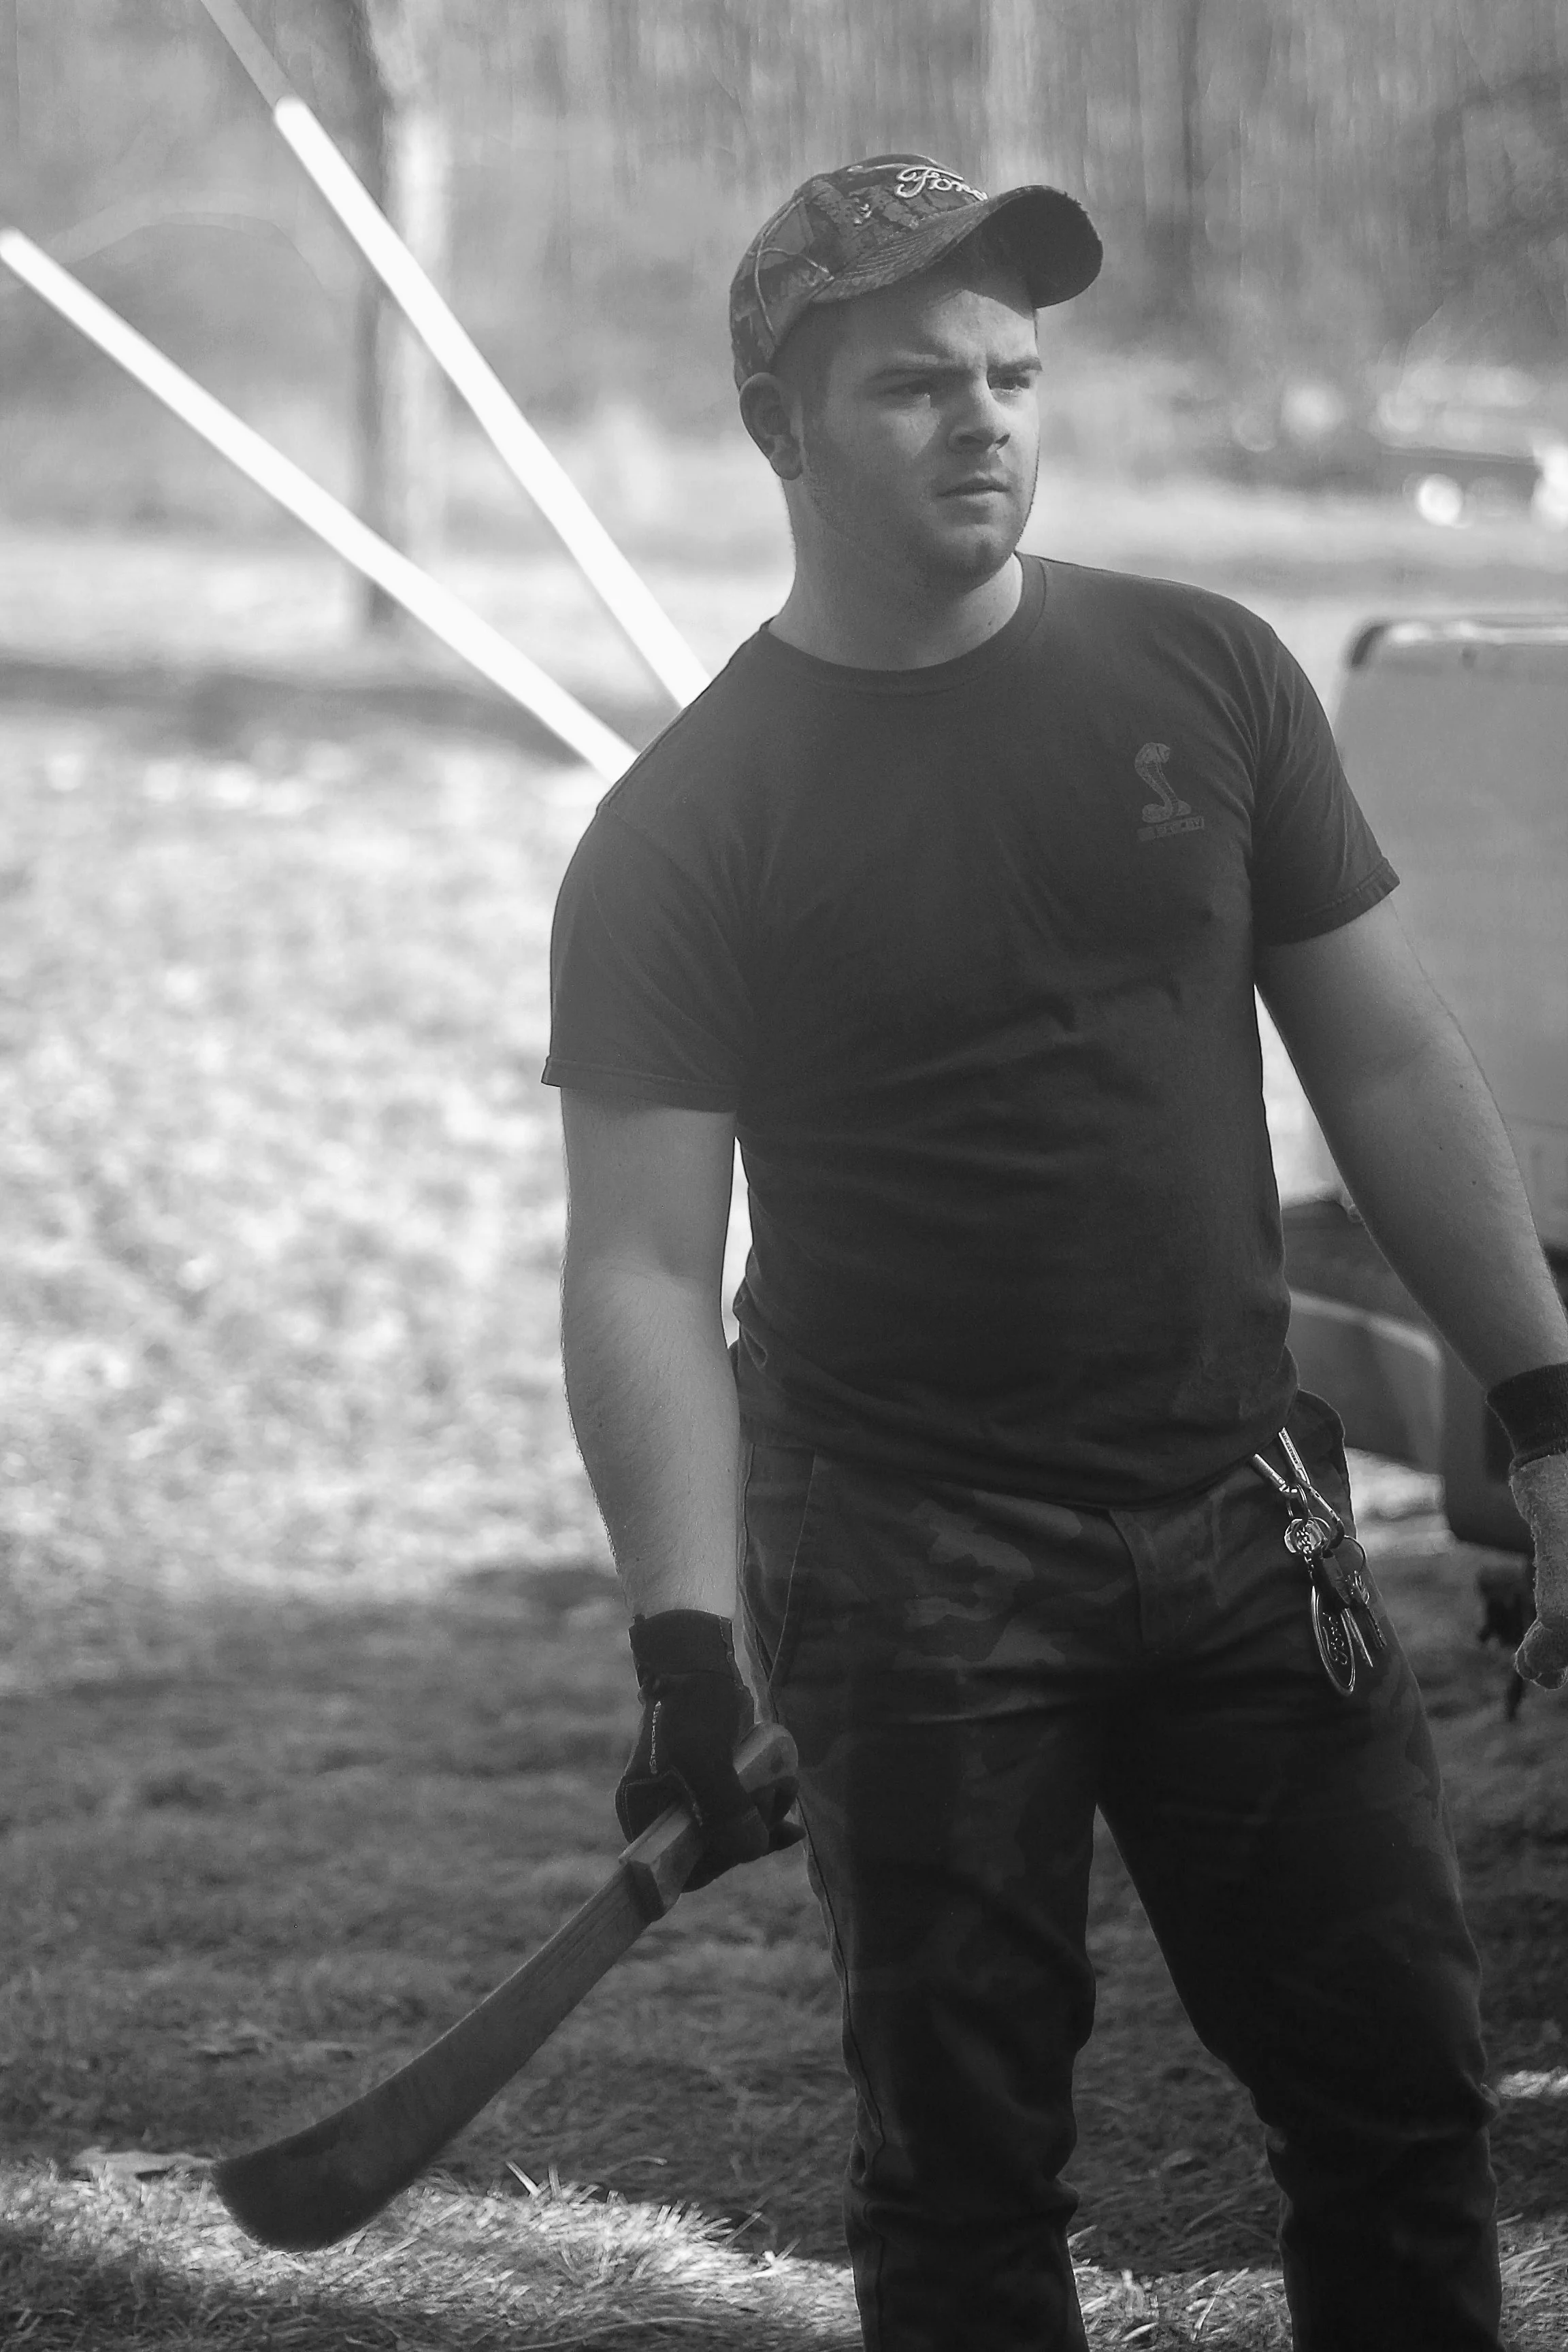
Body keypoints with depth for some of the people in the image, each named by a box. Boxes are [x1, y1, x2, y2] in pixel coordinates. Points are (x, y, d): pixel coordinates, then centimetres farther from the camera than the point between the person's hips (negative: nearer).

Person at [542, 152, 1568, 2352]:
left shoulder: (1207, 679, 4)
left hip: (1245, 1516, 3)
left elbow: (1389, 1065, 10)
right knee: (965, 2163, 3)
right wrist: (689, 1635, -22)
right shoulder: (682, 830, -6)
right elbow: (643, 1267, -10)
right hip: (908, 1571, -3)